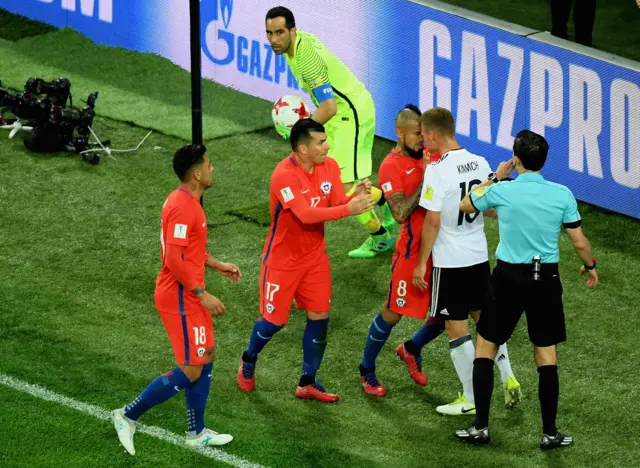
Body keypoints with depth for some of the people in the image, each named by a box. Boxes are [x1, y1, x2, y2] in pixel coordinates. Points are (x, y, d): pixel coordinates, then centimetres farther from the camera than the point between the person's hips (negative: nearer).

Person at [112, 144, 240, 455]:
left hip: (189, 296, 10)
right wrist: (204, 295, -22)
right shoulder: (182, 207, -24)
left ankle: (197, 433, 25)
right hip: (180, 299, -10)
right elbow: (174, 261, -27)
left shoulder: (187, 201, 9)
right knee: (191, 371, -5)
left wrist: (217, 265, 18)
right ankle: (129, 416, 4)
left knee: (206, 358, 16)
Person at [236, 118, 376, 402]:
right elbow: (305, 214, -35)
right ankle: (248, 361, 35)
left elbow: (338, 204, -8)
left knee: (320, 317, 1)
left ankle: (307, 383, 13)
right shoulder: (284, 175, -26)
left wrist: (357, 197, -29)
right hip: (282, 259, -5)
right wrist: (348, 209, -40)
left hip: (315, 256, 5)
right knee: (274, 320, 5)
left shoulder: (329, 167, -5)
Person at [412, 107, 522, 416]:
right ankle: (508, 378, 17)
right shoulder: (480, 164, 1)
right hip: (480, 255, 6)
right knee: (485, 317, 22)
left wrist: (421, 262, -10)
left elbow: (432, 221, -18)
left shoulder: (437, 170, -18)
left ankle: (470, 399, 9)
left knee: (456, 328, 3)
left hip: (450, 262, -6)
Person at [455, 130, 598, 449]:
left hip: (509, 277, -1)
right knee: (546, 353, 10)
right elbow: (580, 243, -2)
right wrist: (590, 266, 17)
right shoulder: (562, 195, -8)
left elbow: (466, 205, 9)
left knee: (486, 346, 12)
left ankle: (480, 427, 10)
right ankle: (549, 433, 11)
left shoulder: (501, 191, -11)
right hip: (546, 279, 1)